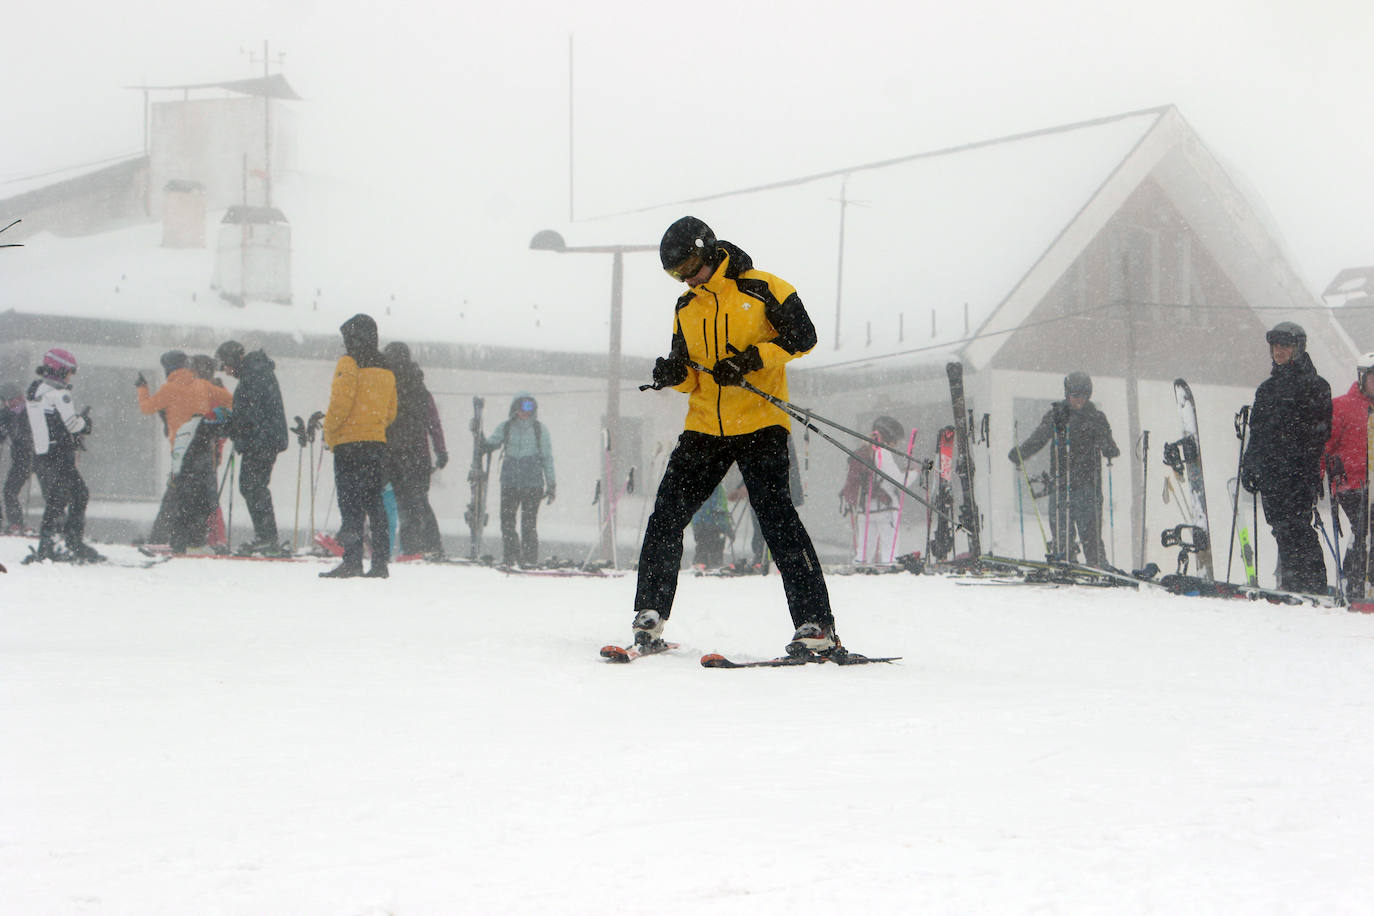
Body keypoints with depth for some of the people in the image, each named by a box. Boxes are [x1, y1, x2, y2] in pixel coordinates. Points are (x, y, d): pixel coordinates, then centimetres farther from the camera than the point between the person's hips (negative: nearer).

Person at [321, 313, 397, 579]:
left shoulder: (349, 363, -7)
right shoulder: (385, 369, 15)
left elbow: (341, 403, -14)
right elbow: (391, 412, 16)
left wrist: (329, 431, -2)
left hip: (350, 442, -7)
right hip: (377, 443, 7)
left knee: (350, 504, -8)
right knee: (375, 502, 8)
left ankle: (352, 560, -14)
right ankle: (380, 562, 4)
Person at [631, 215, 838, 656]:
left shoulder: (760, 288, -2)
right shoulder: (686, 308, 16)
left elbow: (803, 335, -6)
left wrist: (751, 359, -17)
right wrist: (674, 374, -5)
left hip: (760, 425, -6)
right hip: (704, 428, 6)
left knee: (776, 515, -15)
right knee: (666, 515, -1)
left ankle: (815, 624, -14)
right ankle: (650, 613, 9)